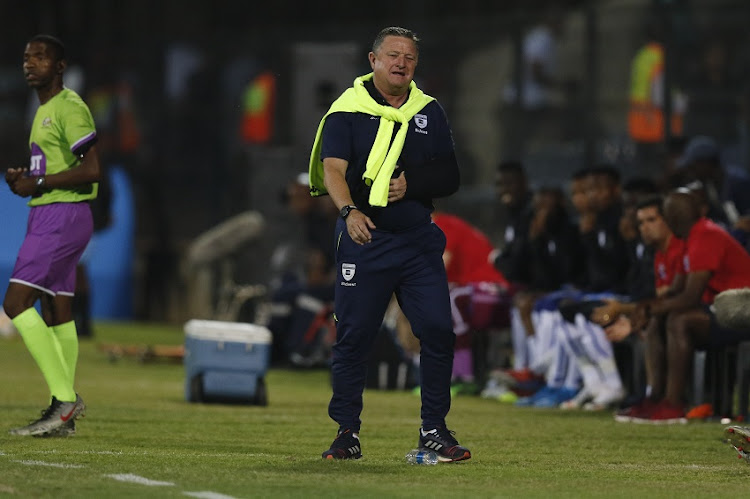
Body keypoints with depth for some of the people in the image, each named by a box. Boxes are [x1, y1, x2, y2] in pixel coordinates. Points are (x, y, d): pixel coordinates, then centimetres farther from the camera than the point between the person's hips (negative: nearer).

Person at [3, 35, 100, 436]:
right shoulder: (44, 110, 19)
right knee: (56, 312, 10)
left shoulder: (69, 107, -13)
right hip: (47, 216, 11)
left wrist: (37, 183, -16)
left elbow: (91, 169, -22)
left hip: (62, 216, -11)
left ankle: (65, 398, -18)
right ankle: (63, 413, 12)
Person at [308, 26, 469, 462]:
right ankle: (348, 433, 9)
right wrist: (350, 210, -34)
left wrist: (411, 185, -9)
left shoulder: (430, 112, 11)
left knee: (439, 330, -4)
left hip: (419, 240, 3)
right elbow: (333, 170, -15)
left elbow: (451, 178, 11)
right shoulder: (347, 111, -2)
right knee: (353, 336, -2)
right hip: (365, 238, -3)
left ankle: (434, 430, 8)